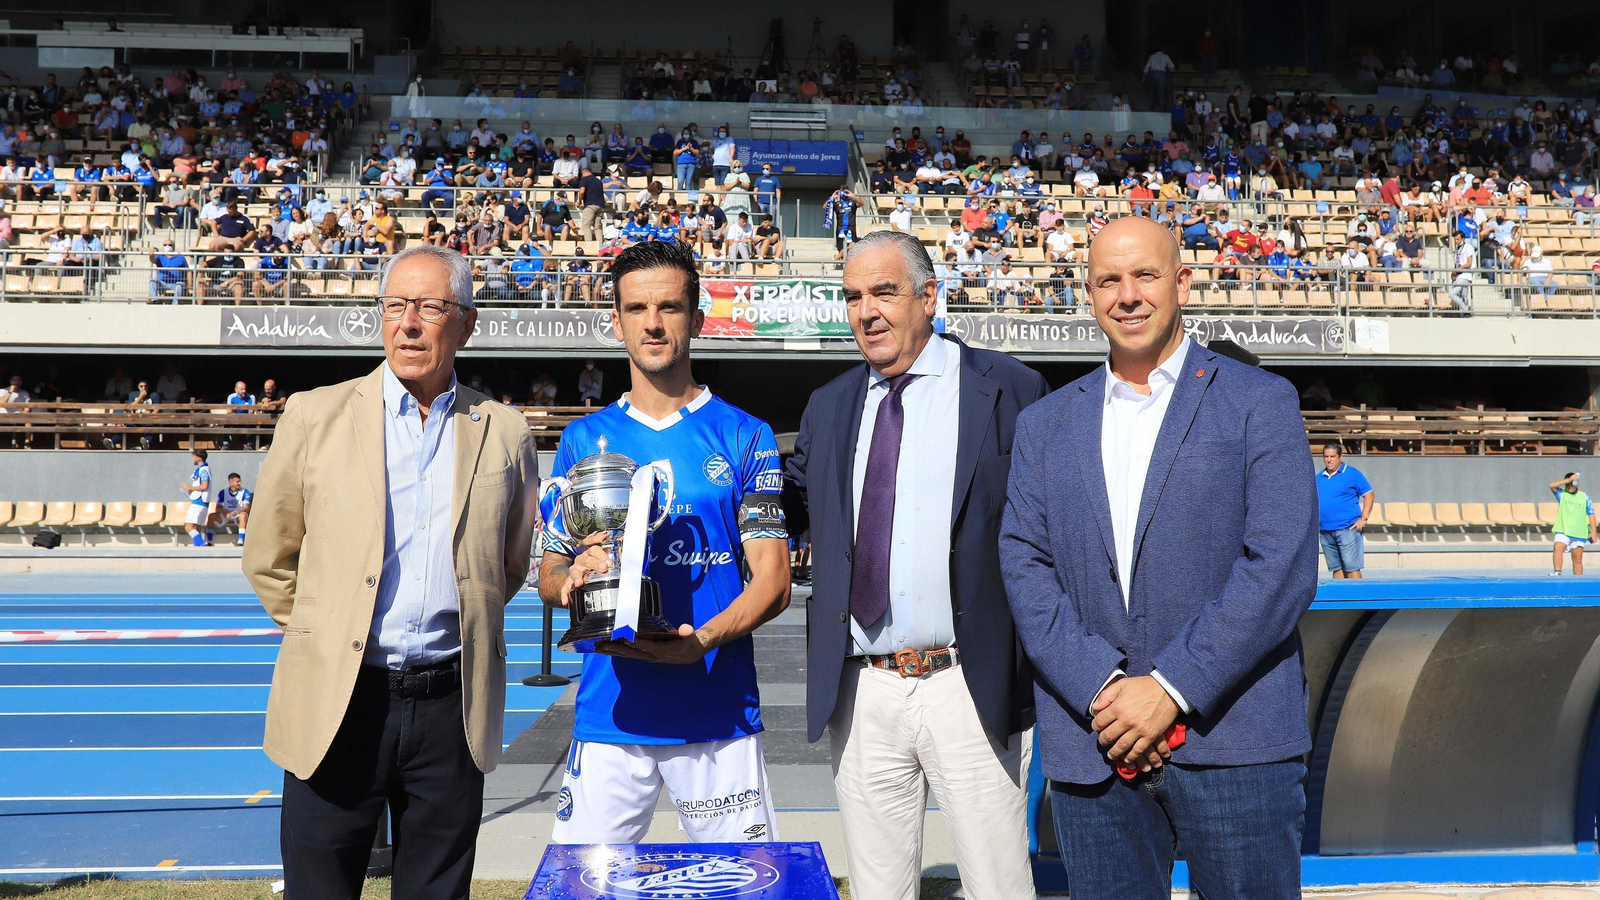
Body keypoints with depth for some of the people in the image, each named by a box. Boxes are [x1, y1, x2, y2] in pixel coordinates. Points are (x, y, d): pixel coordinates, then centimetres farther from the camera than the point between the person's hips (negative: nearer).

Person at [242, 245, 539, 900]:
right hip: (335, 704, -1)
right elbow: (269, 558, 10)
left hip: (454, 709, 1)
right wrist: (321, 637, 10)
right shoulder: (315, 415, 2)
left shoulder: (504, 434, 5)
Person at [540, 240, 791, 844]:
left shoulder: (744, 437, 4)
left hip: (719, 715, -1)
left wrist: (702, 639, -19)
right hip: (608, 711, 1)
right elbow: (548, 576, 12)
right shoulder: (584, 439, 10)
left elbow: (773, 581, -1)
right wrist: (571, 579, -12)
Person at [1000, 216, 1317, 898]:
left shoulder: (1258, 402, 3)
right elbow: (1023, 566, 4)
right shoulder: (1045, 425, 13)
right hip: (1091, 746, 3)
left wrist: (1172, 687, -14)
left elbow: (1283, 565, -7)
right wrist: (1100, 688, -11)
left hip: (1232, 740, -2)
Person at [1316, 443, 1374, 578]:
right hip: (1325, 531, 5)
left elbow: (1369, 494, -1)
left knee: (1351, 567, -8)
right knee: (1336, 568, 8)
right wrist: (1314, 522, 9)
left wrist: (1363, 518, -9)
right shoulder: (1319, 477, 15)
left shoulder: (1352, 474, -1)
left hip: (1347, 529, -5)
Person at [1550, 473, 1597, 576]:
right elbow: (1552, 485, -13)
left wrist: (1593, 532, 0)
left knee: (1578, 559, 6)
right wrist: (1569, 480, -18)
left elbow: (1591, 514, 8)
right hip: (1562, 531, -1)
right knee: (1558, 548, -26)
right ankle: (1557, 572, -32)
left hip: (1579, 533, 1)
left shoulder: (1585, 497, 8)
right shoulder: (1561, 494, 6)